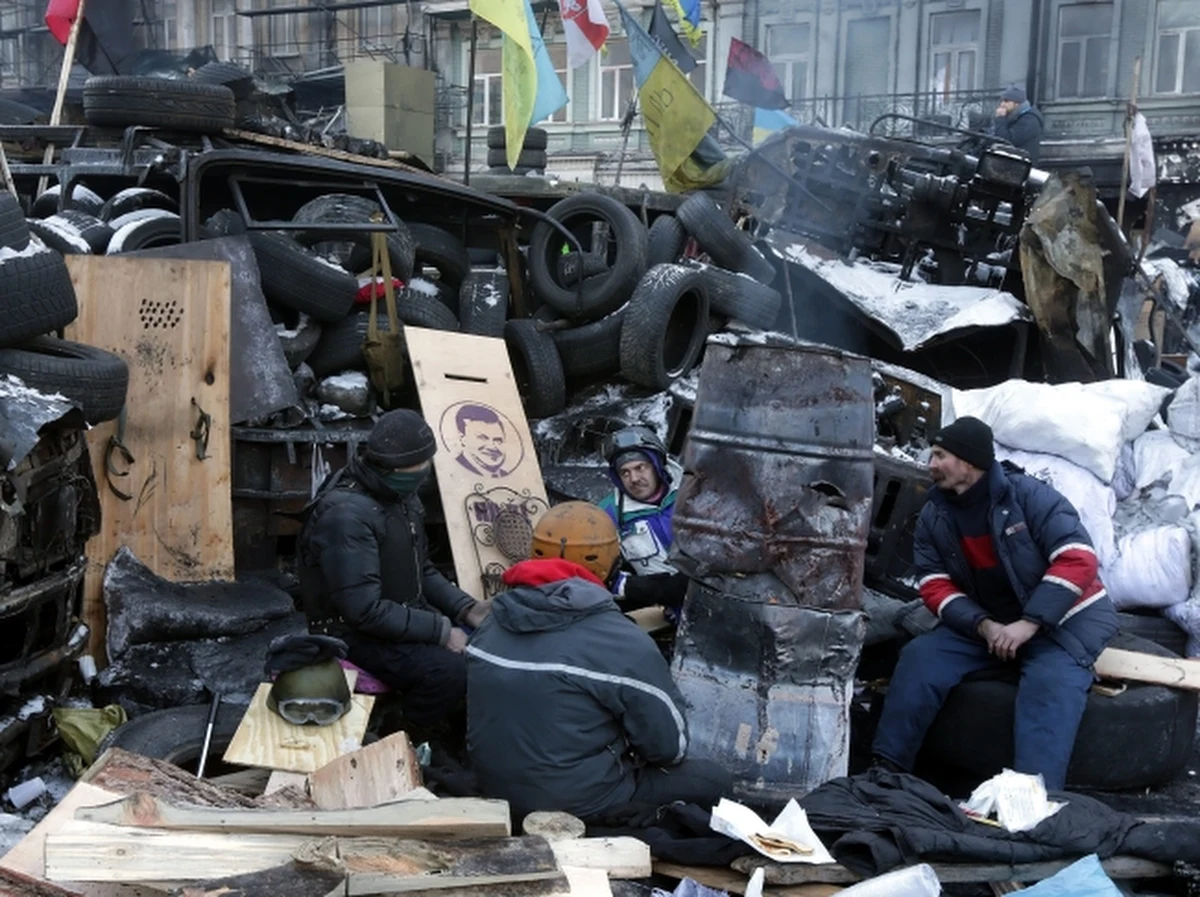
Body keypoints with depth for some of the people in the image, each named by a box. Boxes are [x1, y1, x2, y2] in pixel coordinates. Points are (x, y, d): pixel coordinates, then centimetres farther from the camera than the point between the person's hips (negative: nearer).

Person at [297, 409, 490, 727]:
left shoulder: (401, 495, 4)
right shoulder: (346, 514, -25)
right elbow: (365, 610, -28)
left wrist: (466, 608, 0)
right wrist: (440, 631, -23)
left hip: (406, 619, 9)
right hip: (358, 635, -9)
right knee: (453, 671, -28)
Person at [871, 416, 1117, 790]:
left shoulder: (1028, 494, -16)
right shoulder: (934, 515, -1)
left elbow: (1077, 560, -22)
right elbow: (935, 585, -3)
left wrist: (1028, 624, -28)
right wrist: (984, 626, -20)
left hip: (1063, 618, -4)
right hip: (983, 622, 4)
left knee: (1050, 682, -32)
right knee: (921, 656, -16)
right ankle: (886, 768, -14)